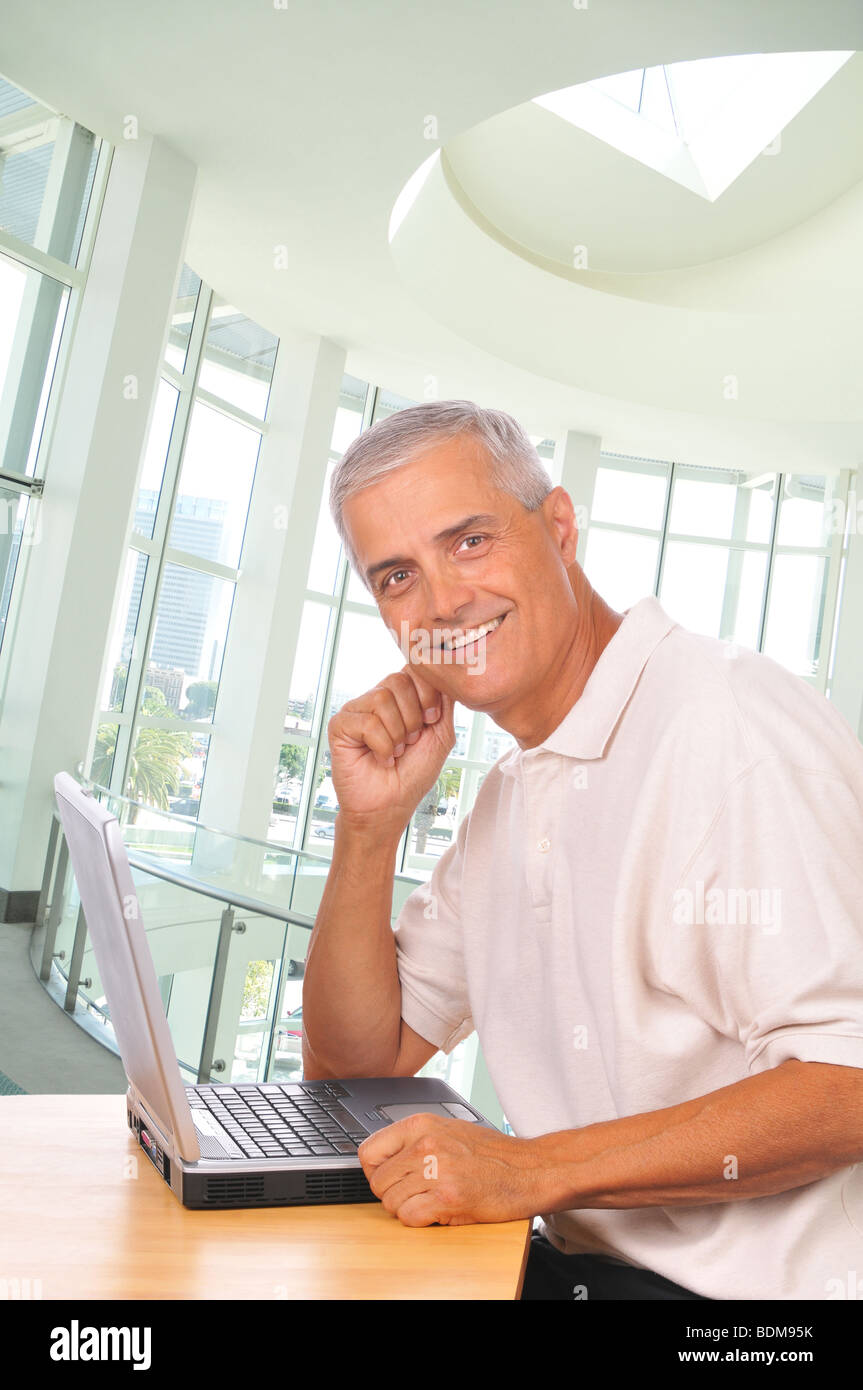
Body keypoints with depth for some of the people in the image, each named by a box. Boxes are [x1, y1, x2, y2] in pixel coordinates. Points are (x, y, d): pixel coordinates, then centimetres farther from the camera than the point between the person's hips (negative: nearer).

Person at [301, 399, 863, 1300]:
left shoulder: (739, 725, -18)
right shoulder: (507, 798, 7)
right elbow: (355, 1065, 8)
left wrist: (533, 1169, -26)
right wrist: (371, 822, -5)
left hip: (740, 1281, -6)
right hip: (569, 1262, 6)